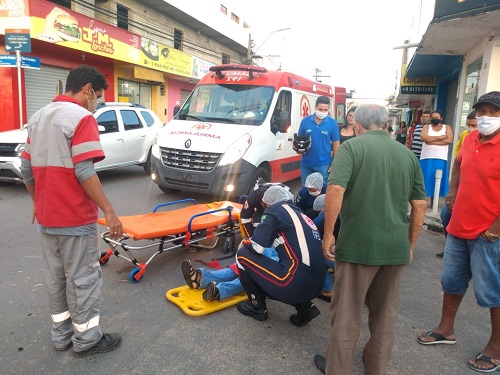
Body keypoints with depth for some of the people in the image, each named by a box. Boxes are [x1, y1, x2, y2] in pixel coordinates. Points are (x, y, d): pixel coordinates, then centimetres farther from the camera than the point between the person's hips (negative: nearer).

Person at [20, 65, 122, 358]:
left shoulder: (37, 118, 12)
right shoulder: (82, 117, -14)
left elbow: (27, 170, 13)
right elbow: (84, 172, -22)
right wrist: (109, 211, -20)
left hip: (46, 217, 8)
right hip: (76, 217, -8)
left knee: (55, 278, 16)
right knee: (83, 278, 5)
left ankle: (62, 335, 30)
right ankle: (86, 339, 18)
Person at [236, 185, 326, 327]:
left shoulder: (275, 210, 1)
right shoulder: (300, 214, 22)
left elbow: (257, 246, -7)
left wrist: (244, 243, 15)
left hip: (296, 285, -8)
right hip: (316, 286, 8)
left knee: (243, 255, 6)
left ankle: (257, 307, 16)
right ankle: (304, 306, 16)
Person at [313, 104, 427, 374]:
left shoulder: (352, 146, -7)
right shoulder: (407, 154, 8)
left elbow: (335, 190, -21)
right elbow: (420, 205, 9)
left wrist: (328, 234, -12)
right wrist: (410, 244, 19)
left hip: (357, 243, -5)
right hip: (396, 247, 5)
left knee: (347, 313, 10)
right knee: (386, 313, 19)